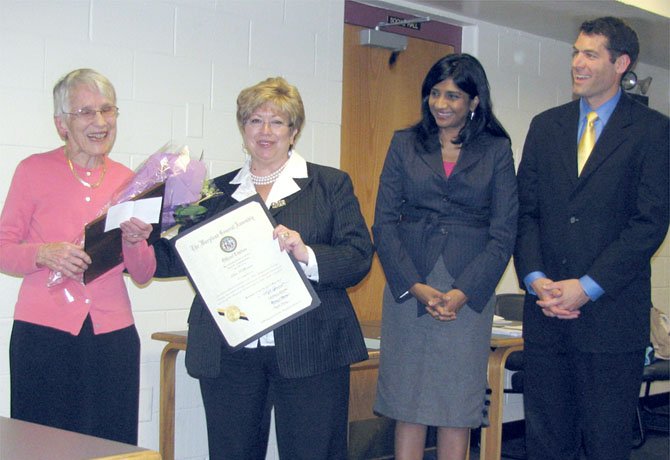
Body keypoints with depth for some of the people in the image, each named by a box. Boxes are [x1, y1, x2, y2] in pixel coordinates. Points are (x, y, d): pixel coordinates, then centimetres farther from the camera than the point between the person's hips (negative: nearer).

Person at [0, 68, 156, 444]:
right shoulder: (35, 170, 0)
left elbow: (143, 275, 11)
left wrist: (134, 242, -8)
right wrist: (44, 254, -17)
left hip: (113, 336, 3)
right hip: (44, 334, -3)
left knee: (111, 446, 5)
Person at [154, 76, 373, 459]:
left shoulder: (331, 185, 6)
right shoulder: (218, 191, 15)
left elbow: (359, 259, -3)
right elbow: (178, 259, 11)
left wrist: (307, 254, -21)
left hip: (307, 352, -2)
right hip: (228, 353, 3)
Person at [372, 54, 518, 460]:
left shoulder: (496, 150, 5)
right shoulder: (405, 144, 9)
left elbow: (504, 232, 0)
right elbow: (384, 222, 3)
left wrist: (462, 293, -10)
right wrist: (415, 286, -9)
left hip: (470, 291, -1)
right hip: (407, 286, 1)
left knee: (458, 405, 3)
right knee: (407, 400, 3)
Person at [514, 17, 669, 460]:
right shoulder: (546, 126, 13)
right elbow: (525, 210, 9)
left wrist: (587, 287, -14)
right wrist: (535, 278, -7)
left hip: (611, 313, -3)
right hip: (546, 311, 4)